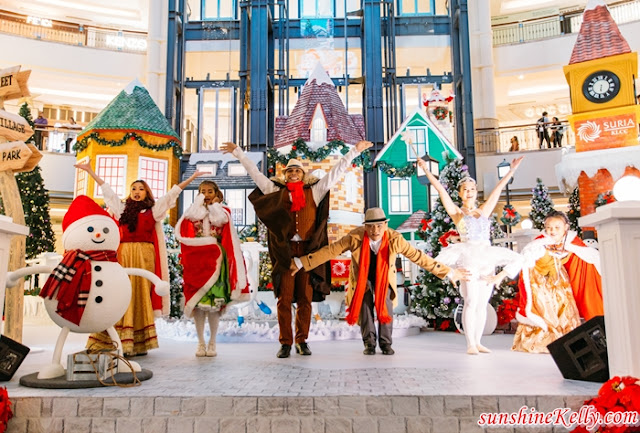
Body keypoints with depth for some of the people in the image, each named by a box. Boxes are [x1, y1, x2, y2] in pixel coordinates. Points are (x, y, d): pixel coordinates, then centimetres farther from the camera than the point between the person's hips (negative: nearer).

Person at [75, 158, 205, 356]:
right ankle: (120, 342, -3)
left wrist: (192, 178, 10)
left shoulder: (154, 210, 12)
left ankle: (139, 343, 1)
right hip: (124, 254, 2)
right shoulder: (122, 208, 17)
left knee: (141, 295, -2)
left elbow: (172, 193, 11)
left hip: (145, 256, -1)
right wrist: (90, 170, 26)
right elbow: (106, 189, 22)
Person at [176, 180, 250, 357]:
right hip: (197, 257, 1)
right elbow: (193, 217, -8)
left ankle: (212, 342, 5)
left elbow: (220, 220, -11)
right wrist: (199, 202, 5)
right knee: (197, 300, -2)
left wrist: (214, 205, 4)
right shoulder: (194, 209, 16)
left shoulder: (223, 210, 13)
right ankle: (201, 342, 6)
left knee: (214, 299, -4)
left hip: (215, 257, -1)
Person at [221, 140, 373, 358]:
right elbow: (254, 172, 17)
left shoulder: (314, 191, 12)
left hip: (308, 249, 1)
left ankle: (302, 341, 14)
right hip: (284, 250, 0)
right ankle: (285, 343, 7)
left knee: (305, 297, 4)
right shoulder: (276, 192, 11)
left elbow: (336, 172, 12)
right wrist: (238, 152, 19)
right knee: (284, 298, 0)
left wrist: (354, 151, 11)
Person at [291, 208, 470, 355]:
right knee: (365, 307, -14)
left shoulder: (394, 239, -25)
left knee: (386, 307, -16)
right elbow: (329, 251, -22)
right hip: (362, 278, 0)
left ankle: (386, 343, 3)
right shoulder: (355, 237, -26)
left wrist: (448, 272, -20)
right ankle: (369, 343, 6)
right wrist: (300, 262, -24)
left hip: (384, 278, 0)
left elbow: (418, 256, -20)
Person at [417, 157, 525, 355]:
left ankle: (478, 342, 11)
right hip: (468, 256, -4)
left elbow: (498, 189, 18)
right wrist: (426, 170, -2)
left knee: (482, 303, 4)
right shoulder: (456, 212, 8)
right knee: (471, 301, -10)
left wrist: (512, 170, 20)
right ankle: (470, 344, -4)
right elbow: (441, 190, 2)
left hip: (488, 257, 4)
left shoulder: (484, 211, 17)